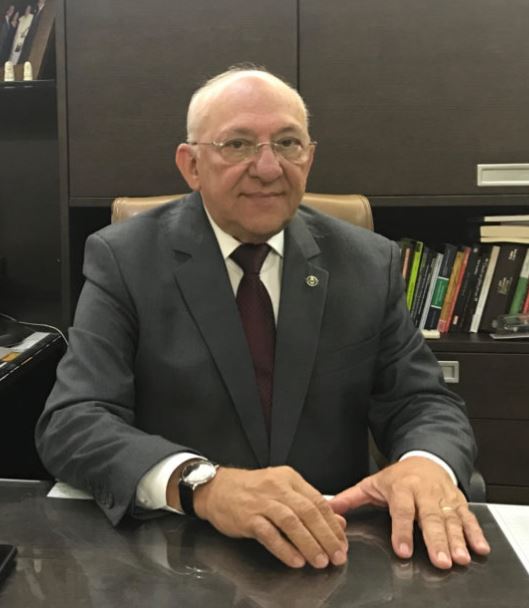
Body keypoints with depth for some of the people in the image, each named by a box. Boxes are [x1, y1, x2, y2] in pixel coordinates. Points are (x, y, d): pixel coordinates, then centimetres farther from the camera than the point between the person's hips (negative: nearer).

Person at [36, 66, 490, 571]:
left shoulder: (368, 264, 3)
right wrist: (202, 485, -29)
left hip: (330, 552, 3)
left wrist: (427, 465, -20)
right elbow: (72, 421, -12)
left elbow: (423, 401, 3)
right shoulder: (124, 259, -5)